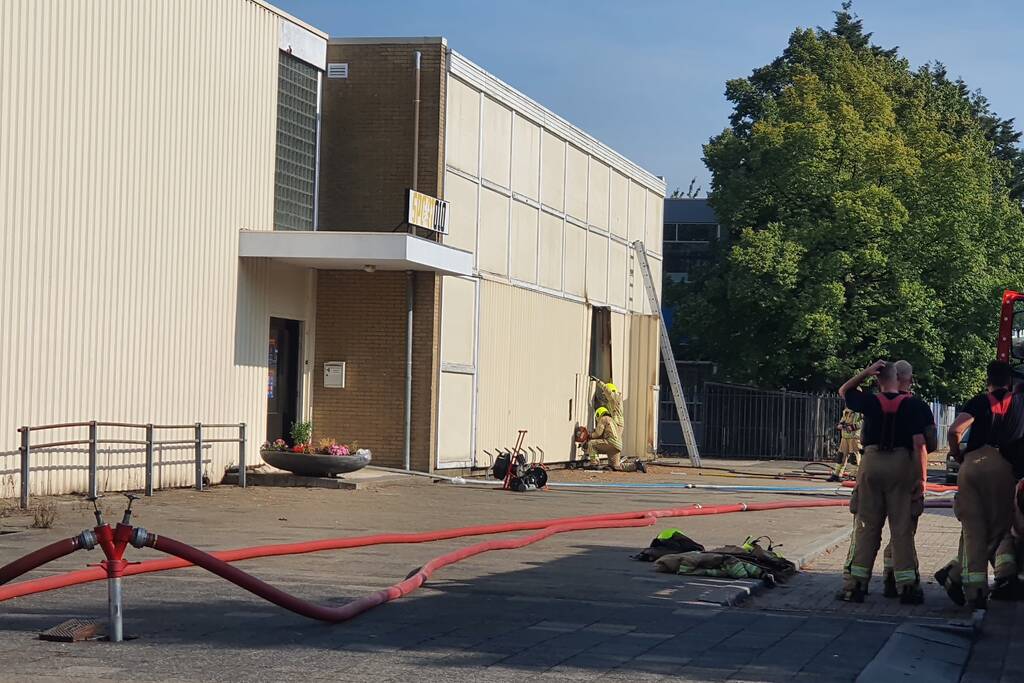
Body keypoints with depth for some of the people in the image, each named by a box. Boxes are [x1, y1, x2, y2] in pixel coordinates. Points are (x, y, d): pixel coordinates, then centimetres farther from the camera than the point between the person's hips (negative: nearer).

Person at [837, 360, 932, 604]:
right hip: (902, 463, -1)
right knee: (902, 528, 3)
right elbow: (919, 443, -8)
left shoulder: (870, 402, 2)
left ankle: (855, 584, 5)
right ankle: (906, 586, 4)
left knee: (866, 526, 6)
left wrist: (866, 372, 11)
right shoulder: (914, 405, -3)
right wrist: (921, 477, -3)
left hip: (871, 460, 1)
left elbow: (844, 391, 21)